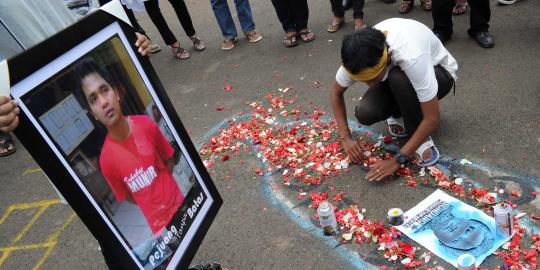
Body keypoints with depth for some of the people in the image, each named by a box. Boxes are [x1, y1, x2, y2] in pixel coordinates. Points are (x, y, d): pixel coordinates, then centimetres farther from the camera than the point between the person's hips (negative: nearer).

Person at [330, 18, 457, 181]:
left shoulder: (412, 58, -42)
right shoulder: (358, 58, -28)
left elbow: (432, 117, -36)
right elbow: (336, 93, -10)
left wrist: (399, 159, -35)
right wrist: (345, 137, -18)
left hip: (438, 73, -3)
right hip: (400, 76, 4)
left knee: (398, 78, -39)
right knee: (364, 113, -26)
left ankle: (422, 139, -17)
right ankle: (400, 114, 7)